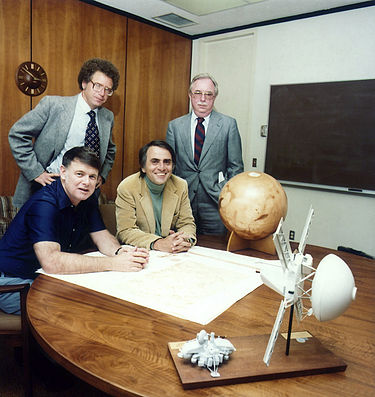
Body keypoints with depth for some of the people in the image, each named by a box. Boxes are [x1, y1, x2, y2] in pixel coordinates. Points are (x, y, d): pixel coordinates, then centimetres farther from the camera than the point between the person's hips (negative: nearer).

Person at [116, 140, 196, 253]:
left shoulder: (181, 186, 0)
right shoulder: (126, 188, -10)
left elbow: (187, 223, 3)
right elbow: (126, 231, -14)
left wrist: (187, 239, -20)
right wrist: (158, 243, -29)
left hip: (171, 254, 4)